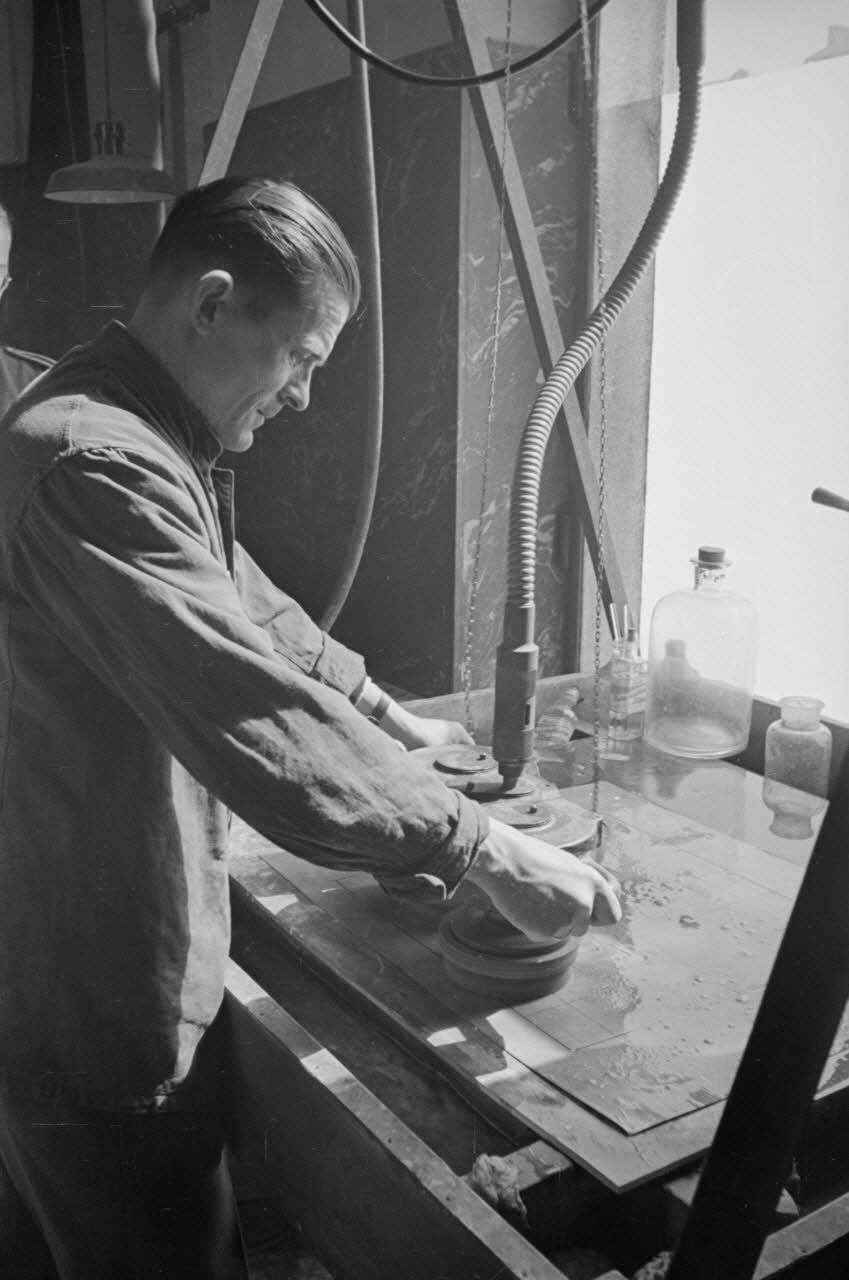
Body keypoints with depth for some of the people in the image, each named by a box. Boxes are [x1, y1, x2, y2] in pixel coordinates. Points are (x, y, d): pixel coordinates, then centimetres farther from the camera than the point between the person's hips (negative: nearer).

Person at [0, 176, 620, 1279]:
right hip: (104, 1019, -10)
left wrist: (386, 716, 15)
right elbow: (255, 720, -34)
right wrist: (481, 851, -28)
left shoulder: (144, 439, 8)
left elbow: (243, 604, 18)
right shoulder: (97, 467, -28)